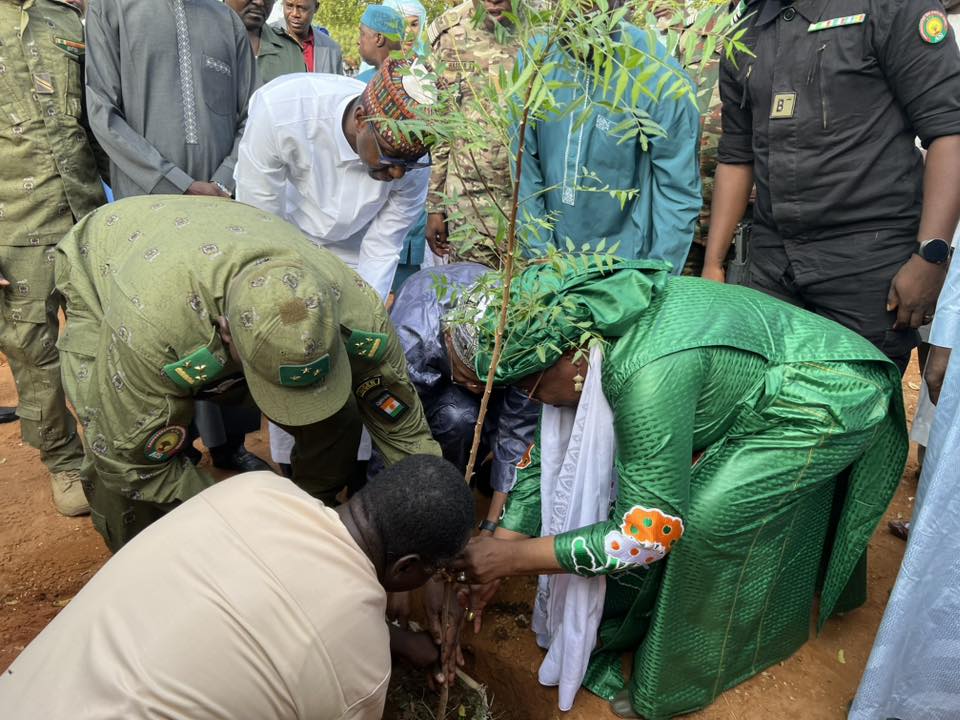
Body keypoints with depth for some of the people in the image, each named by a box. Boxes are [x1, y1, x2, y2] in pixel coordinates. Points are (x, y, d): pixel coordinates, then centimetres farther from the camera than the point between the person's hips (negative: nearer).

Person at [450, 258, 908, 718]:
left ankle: (678, 682, 4)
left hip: (832, 400, -8)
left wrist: (516, 557, -26)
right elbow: (551, 453, -3)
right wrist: (495, 557, -6)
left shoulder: (646, 371, -37)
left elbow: (647, 531, -31)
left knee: (706, 517, -19)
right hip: (762, 390, 8)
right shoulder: (589, 329, -12)